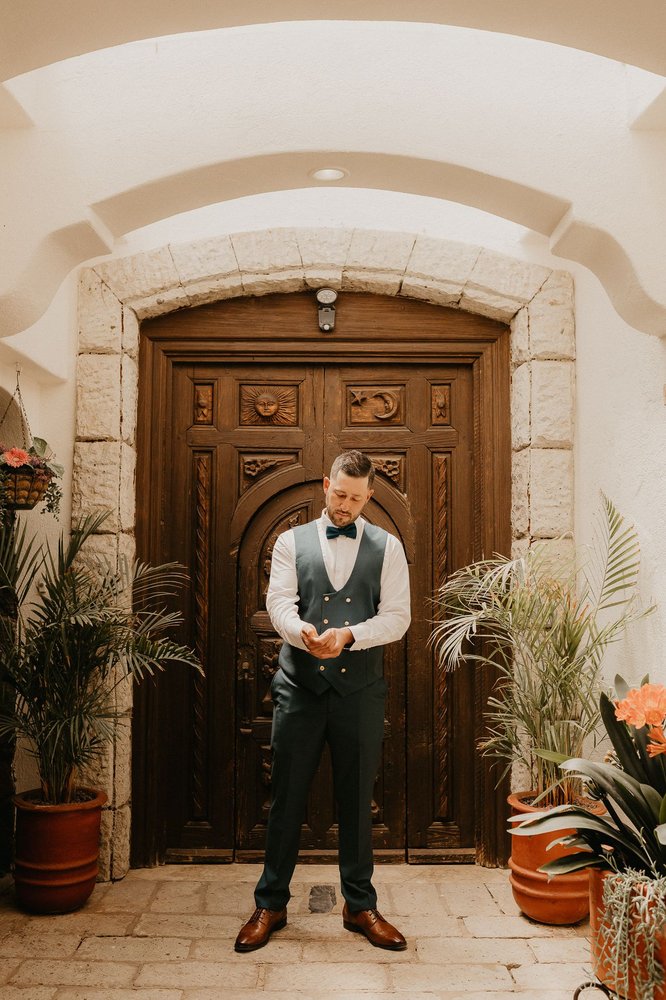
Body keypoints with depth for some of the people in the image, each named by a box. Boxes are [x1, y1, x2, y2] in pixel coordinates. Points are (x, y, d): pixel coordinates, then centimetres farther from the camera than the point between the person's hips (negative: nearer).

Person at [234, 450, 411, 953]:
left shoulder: (388, 547, 6)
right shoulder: (292, 541, 7)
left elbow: (397, 616, -3)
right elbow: (279, 602, -5)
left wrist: (348, 635, -19)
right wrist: (303, 633, -26)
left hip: (360, 689, 0)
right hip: (300, 686, 0)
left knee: (357, 799, 10)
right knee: (287, 797, 7)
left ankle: (360, 906, 26)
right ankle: (270, 905, 22)